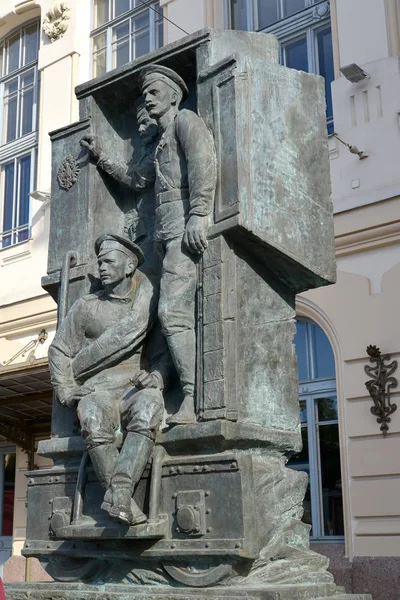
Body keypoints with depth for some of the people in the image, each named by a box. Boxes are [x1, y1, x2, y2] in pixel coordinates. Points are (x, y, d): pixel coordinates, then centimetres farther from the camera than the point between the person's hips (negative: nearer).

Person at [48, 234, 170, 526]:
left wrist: (156, 378, -8)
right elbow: (59, 351, 14)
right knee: (95, 424, -37)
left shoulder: (146, 304, 15)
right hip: (98, 390, 0)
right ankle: (125, 501, -32)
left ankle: (119, 493, -43)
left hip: (137, 389, 0)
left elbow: (161, 356, 13)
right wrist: (66, 390, 0)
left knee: (147, 414, -37)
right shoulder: (85, 307, 14)